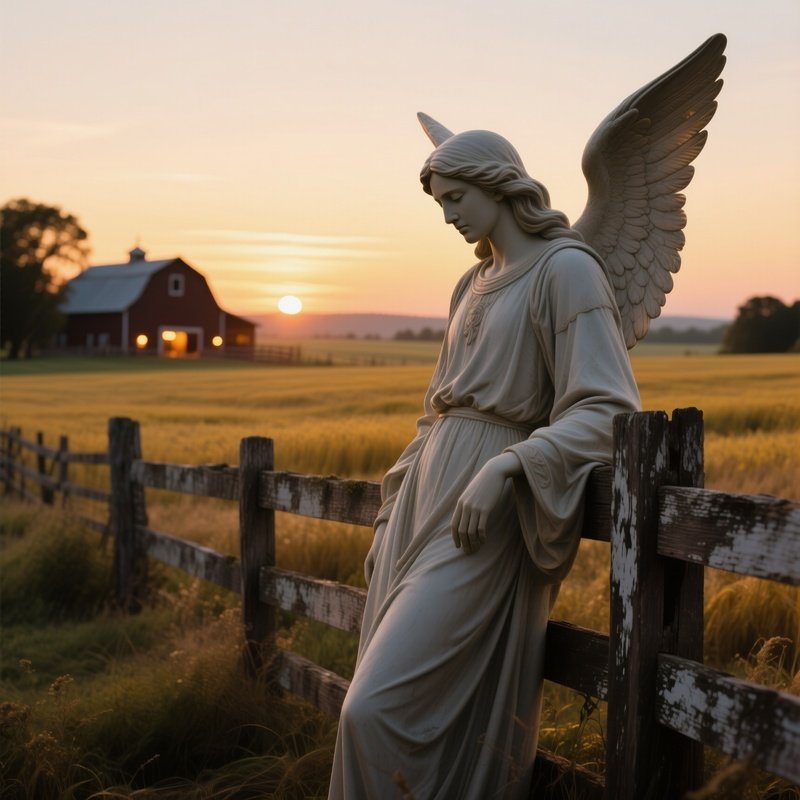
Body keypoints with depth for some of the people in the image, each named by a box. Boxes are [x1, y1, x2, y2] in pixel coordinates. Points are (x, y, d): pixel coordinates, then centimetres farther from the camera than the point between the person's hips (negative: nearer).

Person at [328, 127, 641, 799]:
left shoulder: (567, 268, -7)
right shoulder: (475, 283, 18)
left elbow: (608, 411, -15)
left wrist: (506, 467, -27)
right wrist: (393, 519, 19)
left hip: (488, 513, -8)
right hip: (431, 496, 8)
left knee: (378, 709, -14)